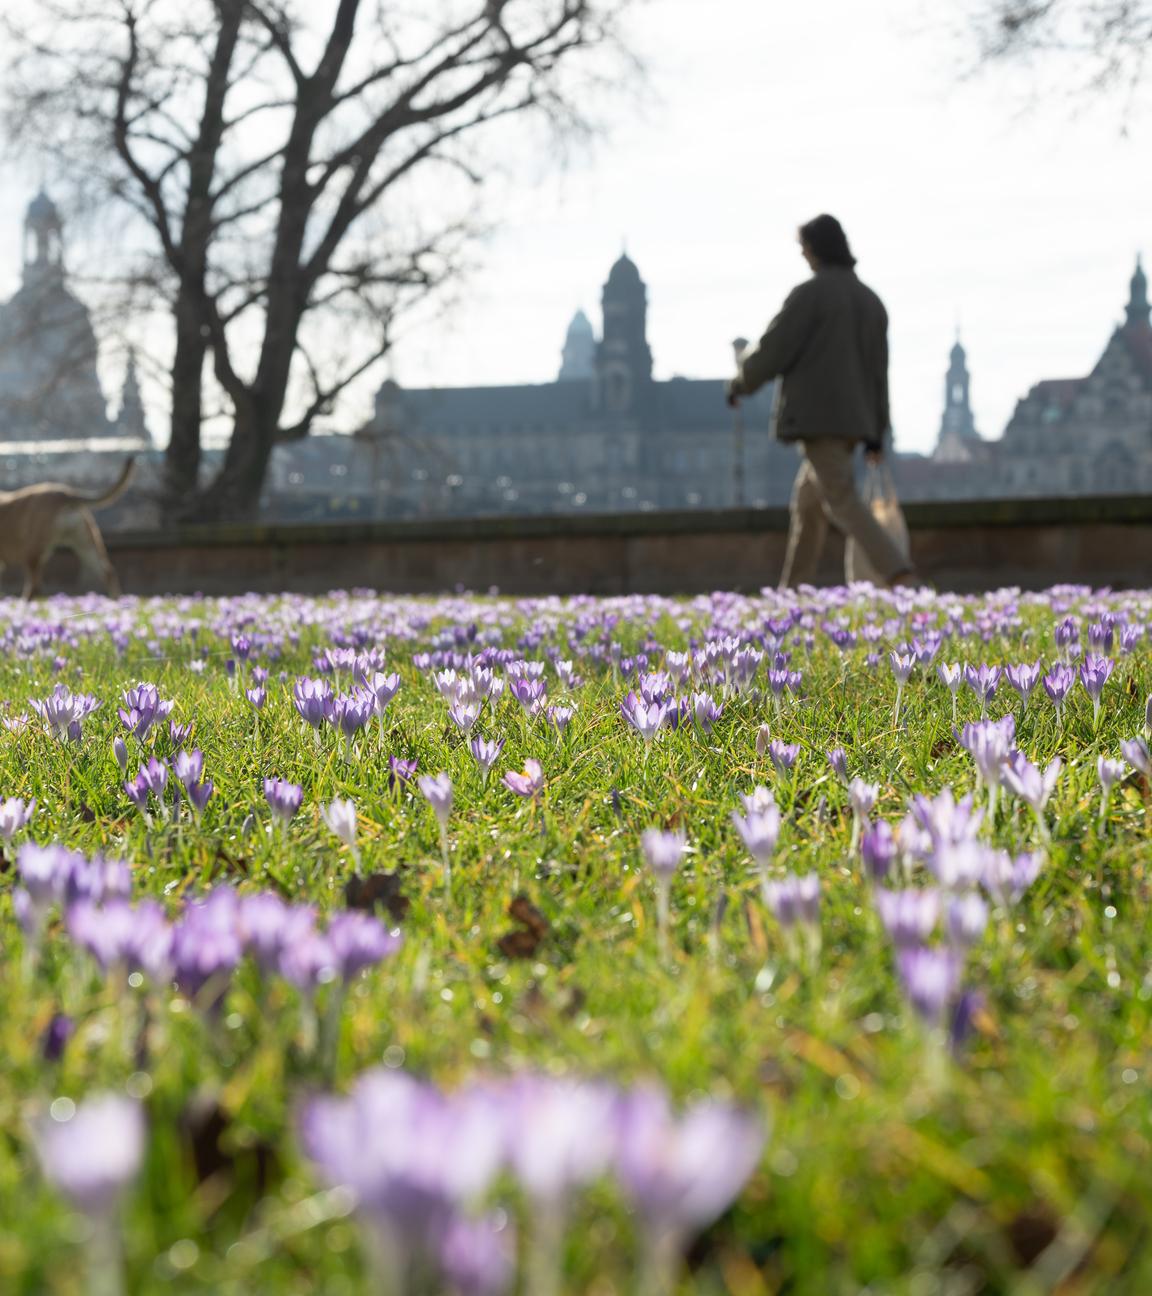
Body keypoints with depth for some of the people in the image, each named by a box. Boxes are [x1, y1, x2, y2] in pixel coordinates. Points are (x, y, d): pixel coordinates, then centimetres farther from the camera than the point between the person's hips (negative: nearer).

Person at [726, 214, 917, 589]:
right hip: (853, 416, 8)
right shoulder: (870, 300, 14)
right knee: (808, 498, 18)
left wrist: (739, 384, 8)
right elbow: (878, 371, 13)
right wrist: (876, 433, 15)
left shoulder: (809, 294, -10)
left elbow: (773, 350, -10)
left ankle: (901, 576, -26)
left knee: (843, 501, -12)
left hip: (817, 415, -8)